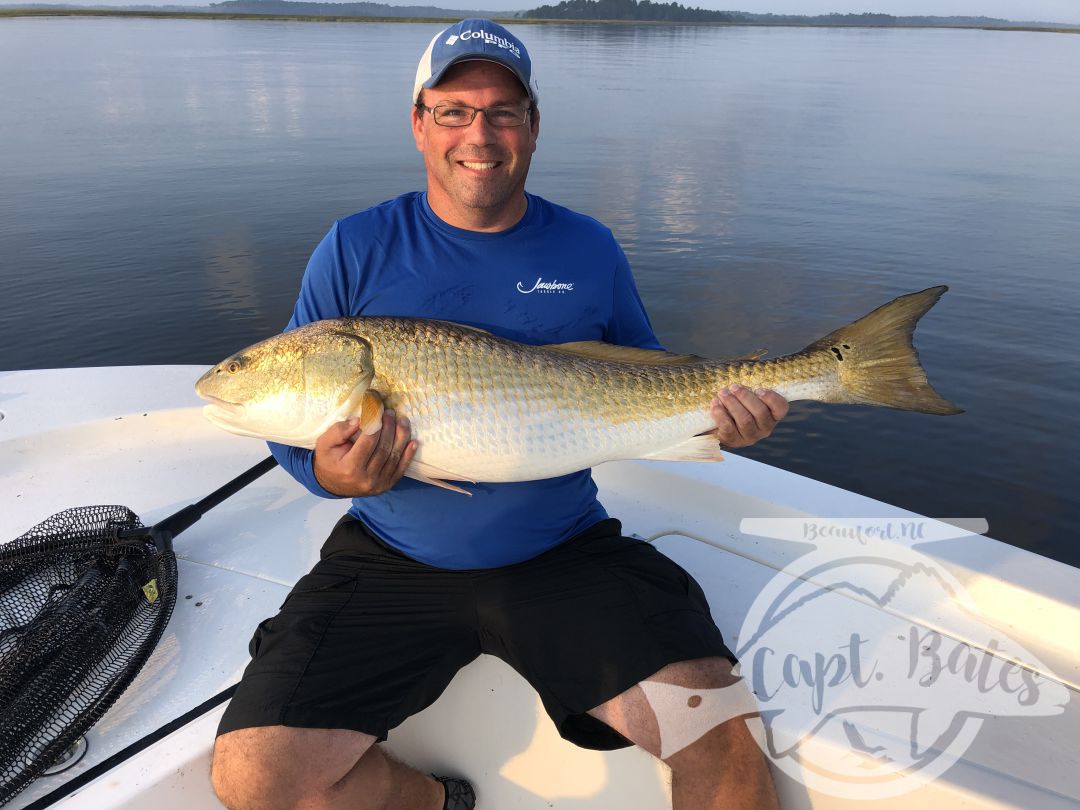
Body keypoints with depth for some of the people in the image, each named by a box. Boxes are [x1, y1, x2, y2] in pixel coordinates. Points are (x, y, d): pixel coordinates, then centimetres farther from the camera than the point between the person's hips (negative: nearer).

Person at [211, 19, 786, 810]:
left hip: (567, 553, 0)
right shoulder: (357, 248, 0)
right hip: (391, 561, 1)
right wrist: (326, 470, -18)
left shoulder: (589, 250, 5)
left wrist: (714, 416, -7)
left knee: (720, 737, -16)